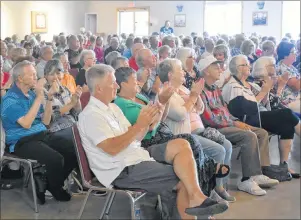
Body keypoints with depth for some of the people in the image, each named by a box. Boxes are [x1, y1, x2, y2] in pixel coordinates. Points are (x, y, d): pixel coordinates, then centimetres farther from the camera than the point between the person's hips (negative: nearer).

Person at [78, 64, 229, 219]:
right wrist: (139, 124, -20)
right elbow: (112, 148, -24)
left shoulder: (112, 107, 16)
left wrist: (146, 122, -5)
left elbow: (133, 138, 14)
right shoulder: (91, 115, -13)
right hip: (124, 170, -9)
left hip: (138, 155, 9)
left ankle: (195, 198, -12)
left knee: (181, 146, -9)